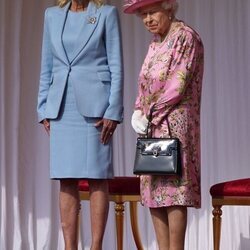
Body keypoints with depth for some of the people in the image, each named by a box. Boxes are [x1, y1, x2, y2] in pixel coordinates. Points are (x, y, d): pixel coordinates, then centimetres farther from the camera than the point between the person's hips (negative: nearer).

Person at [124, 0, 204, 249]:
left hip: (174, 124, -8)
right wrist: (138, 113, 1)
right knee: (153, 190, 5)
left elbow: (178, 84, -15)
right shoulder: (155, 42, 17)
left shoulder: (185, 37, -7)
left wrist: (152, 116, -12)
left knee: (173, 188, -10)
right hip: (152, 127, 8)